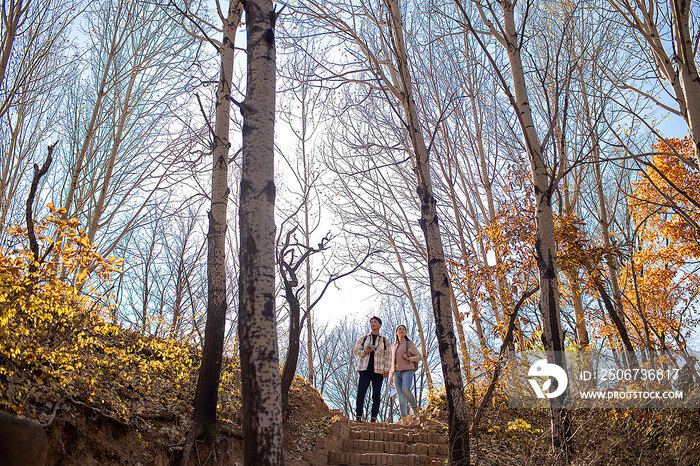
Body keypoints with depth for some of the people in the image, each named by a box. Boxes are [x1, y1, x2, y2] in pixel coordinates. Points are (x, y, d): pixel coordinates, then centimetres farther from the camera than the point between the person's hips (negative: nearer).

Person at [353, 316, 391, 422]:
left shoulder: (385, 341, 13)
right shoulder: (363, 339, 17)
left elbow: (388, 356, 8)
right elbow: (355, 351, 13)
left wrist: (386, 370, -5)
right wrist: (364, 352, -8)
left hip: (378, 371, -1)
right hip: (365, 369, 1)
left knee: (376, 395, -4)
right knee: (360, 393, -11)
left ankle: (373, 418, -1)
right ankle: (358, 416, -7)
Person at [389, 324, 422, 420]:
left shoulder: (409, 344, 9)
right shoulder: (394, 347, 22)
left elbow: (419, 356, 5)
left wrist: (408, 358, -10)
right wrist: (391, 376, 19)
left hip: (407, 371, -4)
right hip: (397, 373, 4)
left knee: (405, 390, -27)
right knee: (400, 395, -6)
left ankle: (415, 408, -6)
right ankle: (404, 418, -10)